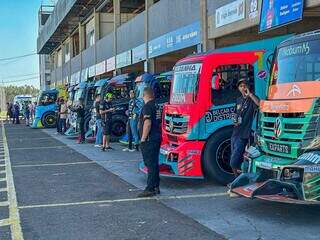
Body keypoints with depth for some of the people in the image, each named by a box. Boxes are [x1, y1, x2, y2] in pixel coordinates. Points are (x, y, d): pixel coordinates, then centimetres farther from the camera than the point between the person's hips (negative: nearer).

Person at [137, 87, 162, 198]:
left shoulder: (147, 107, -13)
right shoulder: (156, 106, 15)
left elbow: (147, 123, -23)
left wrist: (143, 138, -19)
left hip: (149, 140, -9)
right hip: (157, 138, 9)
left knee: (150, 164, -9)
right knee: (154, 163, 14)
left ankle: (150, 189, -8)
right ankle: (156, 187, 20)